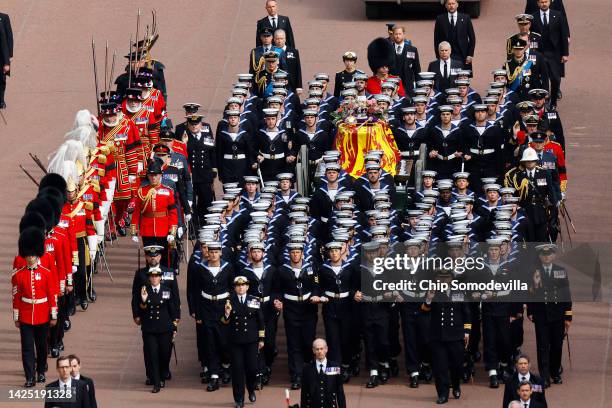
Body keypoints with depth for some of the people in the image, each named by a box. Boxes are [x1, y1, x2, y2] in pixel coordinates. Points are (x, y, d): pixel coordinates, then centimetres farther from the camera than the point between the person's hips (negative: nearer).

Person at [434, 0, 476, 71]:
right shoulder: (440, 19, 6)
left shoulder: (465, 18, 7)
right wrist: (438, 56, 0)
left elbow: (472, 37, 7)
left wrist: (470, 55, 0)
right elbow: (436, 39, 7)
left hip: (463, 57, 0)